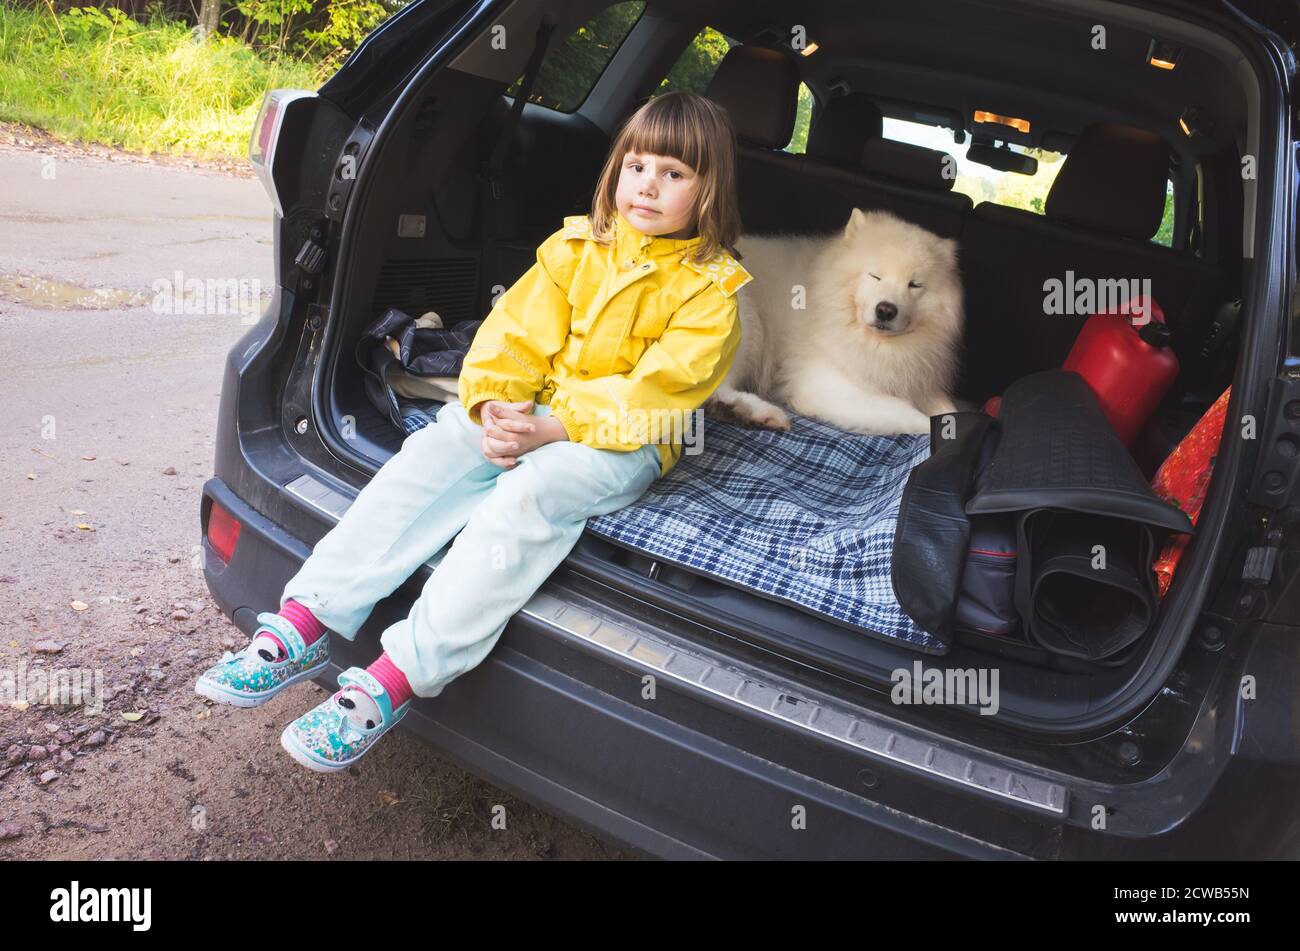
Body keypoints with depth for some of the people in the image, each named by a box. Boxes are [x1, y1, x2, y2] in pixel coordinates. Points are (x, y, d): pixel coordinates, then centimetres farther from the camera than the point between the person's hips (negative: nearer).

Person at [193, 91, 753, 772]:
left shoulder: (710, 288, -5)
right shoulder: (575, 248, 10)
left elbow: (655, 391, -15)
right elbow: (516, 332, 3)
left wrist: (552, 428, -25)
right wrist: (494, 405, -17)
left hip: (625, 438, -4)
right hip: (535, 409, 5)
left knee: (530, 491, -34)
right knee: (435, 452, -22)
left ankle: (394, 679, -34)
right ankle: (305, 625, -24)